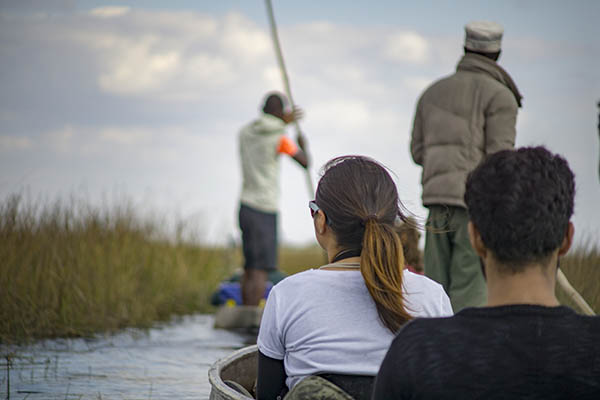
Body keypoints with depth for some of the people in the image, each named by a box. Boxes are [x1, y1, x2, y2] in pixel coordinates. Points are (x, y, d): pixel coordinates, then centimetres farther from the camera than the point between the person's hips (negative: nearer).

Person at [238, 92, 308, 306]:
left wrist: (282, 122, 39)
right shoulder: (280, 138, -10)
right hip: (265, 210, -7)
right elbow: (305, 163, 1)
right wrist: (302, 144, 21)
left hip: (246, 206, 7)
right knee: (260, 270, -9)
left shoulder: (245, 132, 9)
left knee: (249, 269, 13)